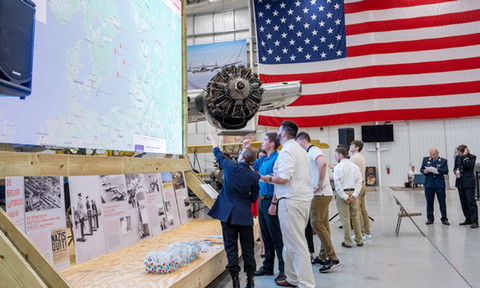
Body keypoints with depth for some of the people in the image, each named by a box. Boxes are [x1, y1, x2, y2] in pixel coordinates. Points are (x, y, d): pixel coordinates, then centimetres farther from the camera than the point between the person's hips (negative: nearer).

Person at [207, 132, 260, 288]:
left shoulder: (230, 166, -7)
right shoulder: (254, 177, -5)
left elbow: (218, 154, 12)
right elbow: (254, 199, 4)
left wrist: (212, 138, 29)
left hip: (228, 212, -1)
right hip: (245, 214, 1)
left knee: (231, 246, 6)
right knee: (247, 247, 11)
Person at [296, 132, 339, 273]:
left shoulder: (313, 150, -13)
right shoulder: (311, 152, 18)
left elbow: (323, 163, -33)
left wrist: (320, 184, -27)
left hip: (321, 194, -10)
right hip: (323, 193, 10)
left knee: (317, 223, -9)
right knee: (323, 224, 13)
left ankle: (333, 258, -6)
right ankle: (323, 256, 21)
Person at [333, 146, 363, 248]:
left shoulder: (338, 167, -7)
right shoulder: (355, 166, 7)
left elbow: (337, 184, -14)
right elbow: (359, 182, 1)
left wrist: (345, 197, -11)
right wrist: (354, 195, -4)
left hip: (342, 194, -4)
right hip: (353, 193, 5)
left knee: (345, 218, 1)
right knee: (356, 217, 12)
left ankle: (348, 242, 7)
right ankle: (359, 240, 19)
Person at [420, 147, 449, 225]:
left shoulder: (443, 161, 5)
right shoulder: (425, 159, 11)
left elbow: (446, 171, -7)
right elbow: (421, 169, 8)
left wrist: (437, 169, -21)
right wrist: (424, 171, -14)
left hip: (440, 185, -1)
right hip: (429, 184, 2)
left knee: (442, 202, 2)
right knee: (429, 202, 6)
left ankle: (444, 219, 12)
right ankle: (430, 219, 16)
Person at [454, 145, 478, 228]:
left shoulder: (472, 157, -5)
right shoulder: (457, 157, 10)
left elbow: (470, 165, -22)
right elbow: (455, 167, 21)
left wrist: (465, 156, -18)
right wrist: (455, 172, 0)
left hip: (469, 183, -6)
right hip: (460, 183, 6)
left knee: (471, 201, -9)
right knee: (463, 202, 10)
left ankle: (474, 221, -8)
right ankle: (468, 219, 20)